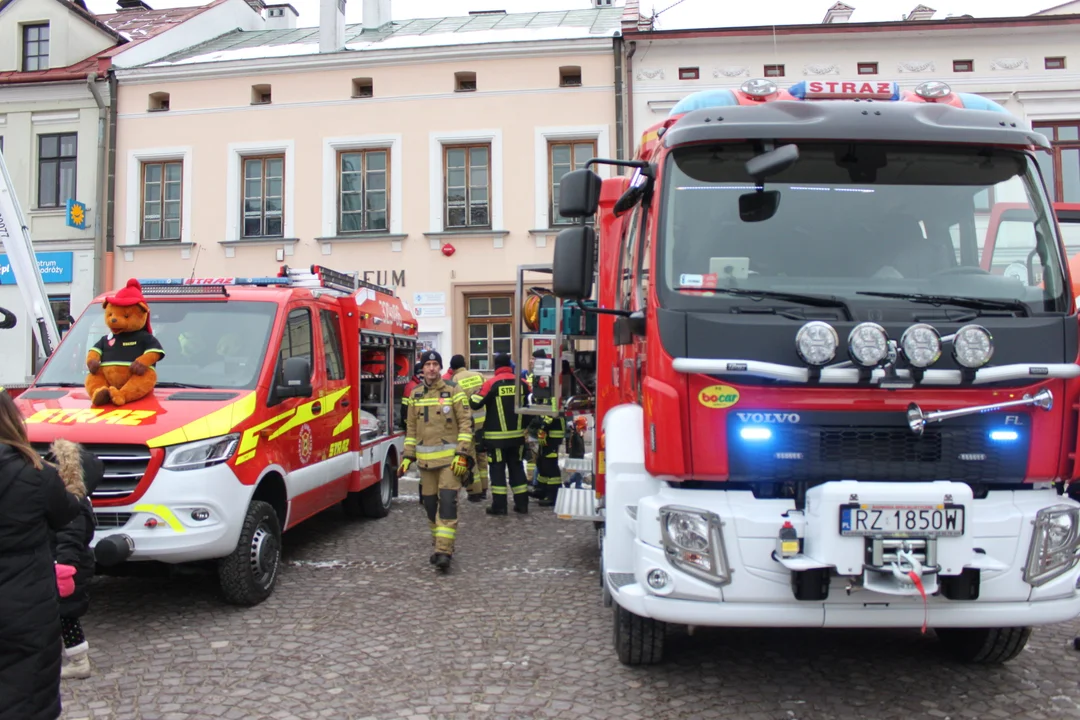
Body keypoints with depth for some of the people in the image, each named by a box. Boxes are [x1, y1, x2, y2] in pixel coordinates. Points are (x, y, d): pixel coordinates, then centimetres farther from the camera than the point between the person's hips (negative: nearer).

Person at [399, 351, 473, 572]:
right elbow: (411, 428, 16)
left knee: (447, 503, -11)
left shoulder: (453, 391, -3)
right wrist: (408, 456, 9)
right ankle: (441, 545, 23)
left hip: (450, 458, -5)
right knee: (430, 504, 9)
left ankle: (444, 552, -12)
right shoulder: (415, 395, 11)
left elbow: (465, 423, -5)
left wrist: (462, 454, -12)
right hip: (426, 460, 5)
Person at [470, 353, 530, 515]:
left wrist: (474, 395, 11)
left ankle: (499, 505, 2)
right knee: (516, 467, 13)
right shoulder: (521, 383, 1)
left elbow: (475, 404, -9)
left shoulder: (491, 384, -11)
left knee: (497, 468, 3)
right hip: (517, 435, 4)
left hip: (497, 436, -4)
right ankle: (522, 503, 15)